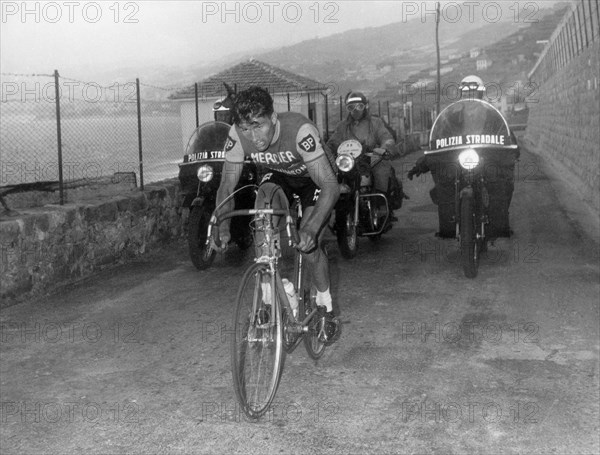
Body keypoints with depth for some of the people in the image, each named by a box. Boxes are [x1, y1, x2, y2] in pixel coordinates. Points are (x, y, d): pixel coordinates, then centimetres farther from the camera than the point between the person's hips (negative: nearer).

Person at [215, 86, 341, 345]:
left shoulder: (300, 130, -40)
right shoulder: (237, 136, -29)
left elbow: (330, 186, -43)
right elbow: (226, 187, -18)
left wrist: (311, 228, -55)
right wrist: (222, 227, -30)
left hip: (313, 179, -3)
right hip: (278, 176, 4)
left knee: (308, 245, -17)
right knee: (263, 206, -29)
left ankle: (326, 310, 9)